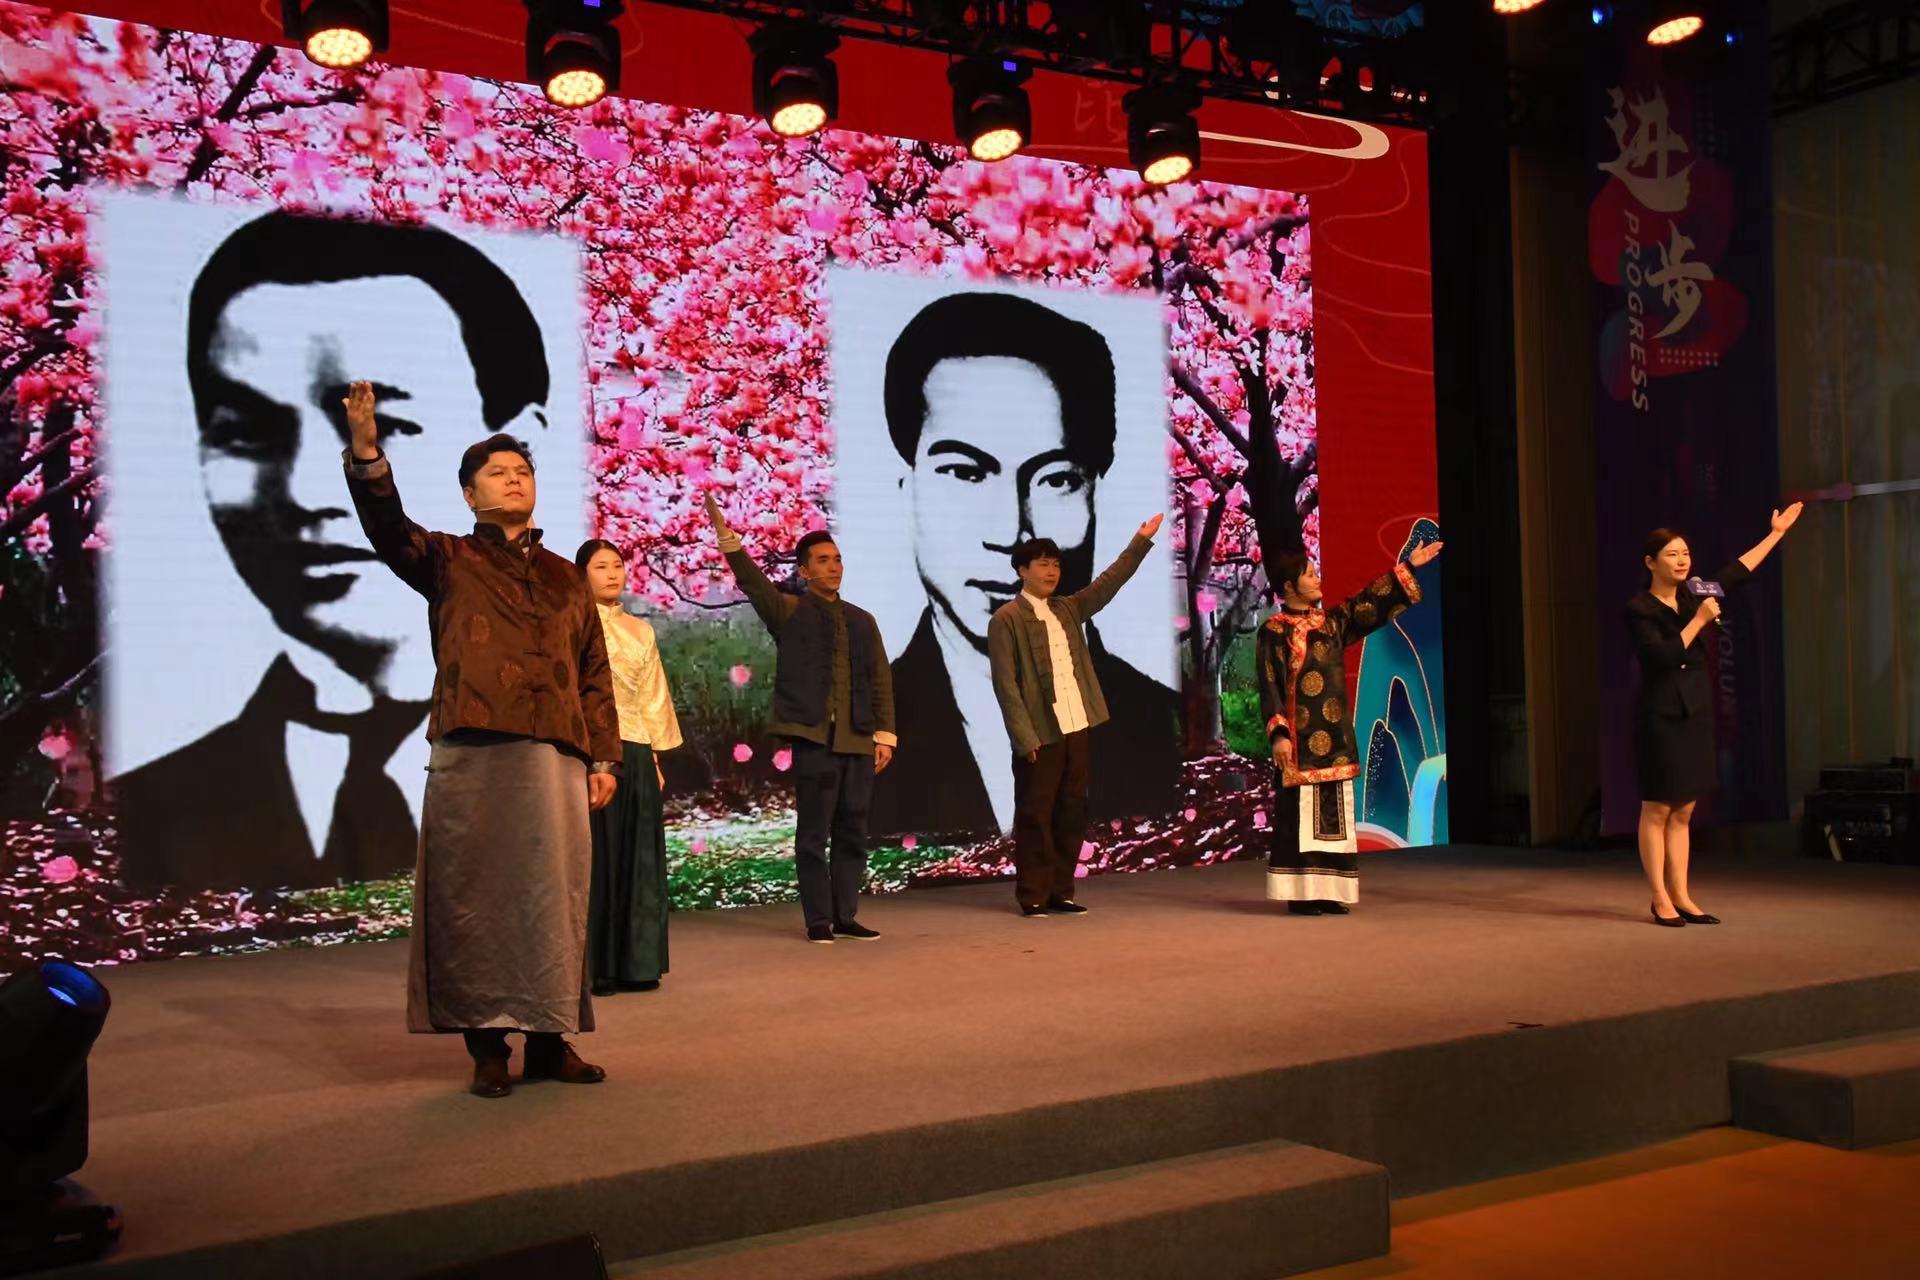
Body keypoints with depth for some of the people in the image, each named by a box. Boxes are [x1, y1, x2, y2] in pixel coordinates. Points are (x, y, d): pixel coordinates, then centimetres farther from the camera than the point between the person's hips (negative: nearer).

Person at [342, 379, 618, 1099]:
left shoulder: (565, 579, 19)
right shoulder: (448, 562, 11)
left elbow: (595, 675, 16)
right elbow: (389, 530, -10)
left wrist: (604, 759, 7)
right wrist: (366, 454, -26)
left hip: (555, 758, 3)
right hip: (470, 756, -3)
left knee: (554, 896, 4)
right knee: (475, 896, -1)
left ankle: (550, 1040, 13)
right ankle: (487, 1045, 7)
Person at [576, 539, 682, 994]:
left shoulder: (640, 631, 16)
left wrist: (655, 758, 10)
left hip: (635, 754, 5)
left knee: (637, 858, 5)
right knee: (594, 856, -3)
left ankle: (633, 963, 12)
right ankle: (591, 967, 1)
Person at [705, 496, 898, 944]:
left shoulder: (862, 621, 17)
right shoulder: (789, 611, 5)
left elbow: (880, 681, 15)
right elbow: (751, 580, -12)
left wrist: (885, 734, 6)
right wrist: (725, 533, -25)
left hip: (859, 741, 4)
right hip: (814, 738, -4)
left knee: (853, 834, 7)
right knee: (813, 835, -1)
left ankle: (846, 916, 15)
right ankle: (818, 919, 6)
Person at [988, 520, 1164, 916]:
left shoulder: (1068, 608, 14)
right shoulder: (1006, 619, -5)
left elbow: (1107, 584, 16)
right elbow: (1005, 683, -10)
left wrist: (1142, 541, 10)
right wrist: (1026, 738, -15)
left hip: (1076, 727, 6)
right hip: (1039, 733, -6)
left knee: (1072, 812, 9)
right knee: (1035, 816, 0)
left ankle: (1061, 893, 17)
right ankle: (1033, 897, 8)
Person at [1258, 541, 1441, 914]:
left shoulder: (1331, 621, 12)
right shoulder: (1274, 632, -5)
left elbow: (1369, 602, 16)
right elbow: (1270, 687, -10)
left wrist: (1407, 566, 14)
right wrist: (1278, 734, -18)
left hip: (1335, 737, 6)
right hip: (1300, 739, -6)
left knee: (1334, 813, 6)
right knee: (1301, 815, -4)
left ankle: (1329, 890, 10)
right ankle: (1301, 892, 0)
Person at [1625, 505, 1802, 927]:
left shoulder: (1692, 598, 10)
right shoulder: (1639, 610, -9)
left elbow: (1737, 572, 21)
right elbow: (1664, 657, -20)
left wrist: (1777, 532, 27)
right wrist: (1699, 621, -16)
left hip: (1695, 714, 7)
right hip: (1660, 716, -7)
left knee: (1683, 813, 9)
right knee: (1657, 810, -1)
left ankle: (1681, 896, 12)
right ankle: (1660, 899, 3)